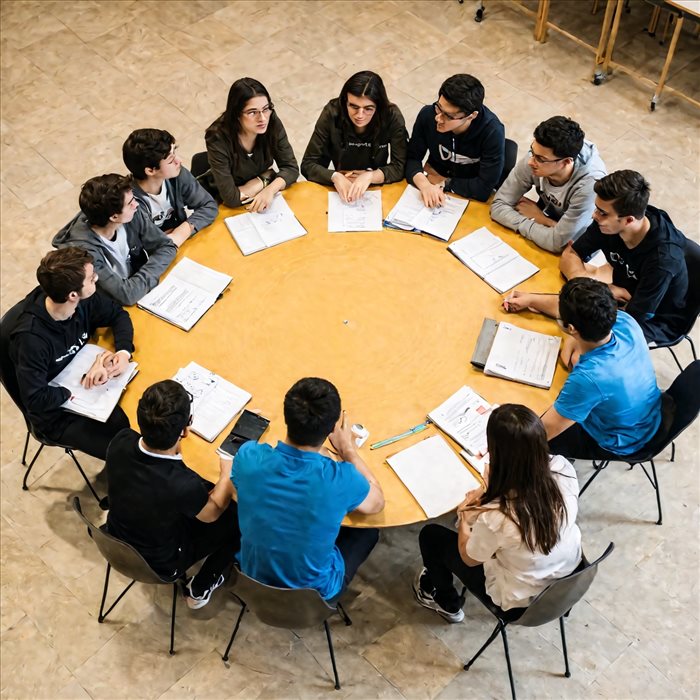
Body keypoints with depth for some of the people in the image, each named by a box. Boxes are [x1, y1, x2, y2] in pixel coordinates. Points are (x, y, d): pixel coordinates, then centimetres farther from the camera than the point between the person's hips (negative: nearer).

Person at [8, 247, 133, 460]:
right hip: (56, 413, -6)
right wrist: (80, 387, -23)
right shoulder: (31, 339, -33)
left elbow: (118, 315, 2)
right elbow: (36, 401, -29)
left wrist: (123, 352, -15)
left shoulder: (83, 301, -16)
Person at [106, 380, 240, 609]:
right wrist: (227, 474, -2)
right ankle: (200, 589, 29)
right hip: (160, 565, -5)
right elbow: (212, 513, -16)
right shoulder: (183, 485, -41)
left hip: (118, 542, 5)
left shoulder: (120, 442, -27)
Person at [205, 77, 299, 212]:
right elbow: (231, 197, -26)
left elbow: (291, 168, -7)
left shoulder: (272, 124, -15)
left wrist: (270, 189, -26)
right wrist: (267, 177, -15)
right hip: (227, 207, -4)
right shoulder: (218, 140, -26)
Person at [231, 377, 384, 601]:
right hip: (314, 590, -3)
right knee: (368, 531, 24)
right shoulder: (340, 479, -33)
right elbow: (377, 503, -8)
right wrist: (348, 450, 3)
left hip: (252, 575, 3)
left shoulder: (248, 457, -26)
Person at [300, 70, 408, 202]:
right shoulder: (332, 114, -15)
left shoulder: (392, 117, -16)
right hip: (341, 191, 0)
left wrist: (370, 176, -30)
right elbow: (308, 165, -12)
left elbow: (400, 166, -13)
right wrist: (335, 177, -31)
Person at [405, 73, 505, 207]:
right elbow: (412, 158, -10)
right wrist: (424, 184, -30)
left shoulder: (492, 132, -25)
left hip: (471, 200, -1)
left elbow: (484, 188, -23)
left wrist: (443, 183, -17)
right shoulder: (428, 115, -16)